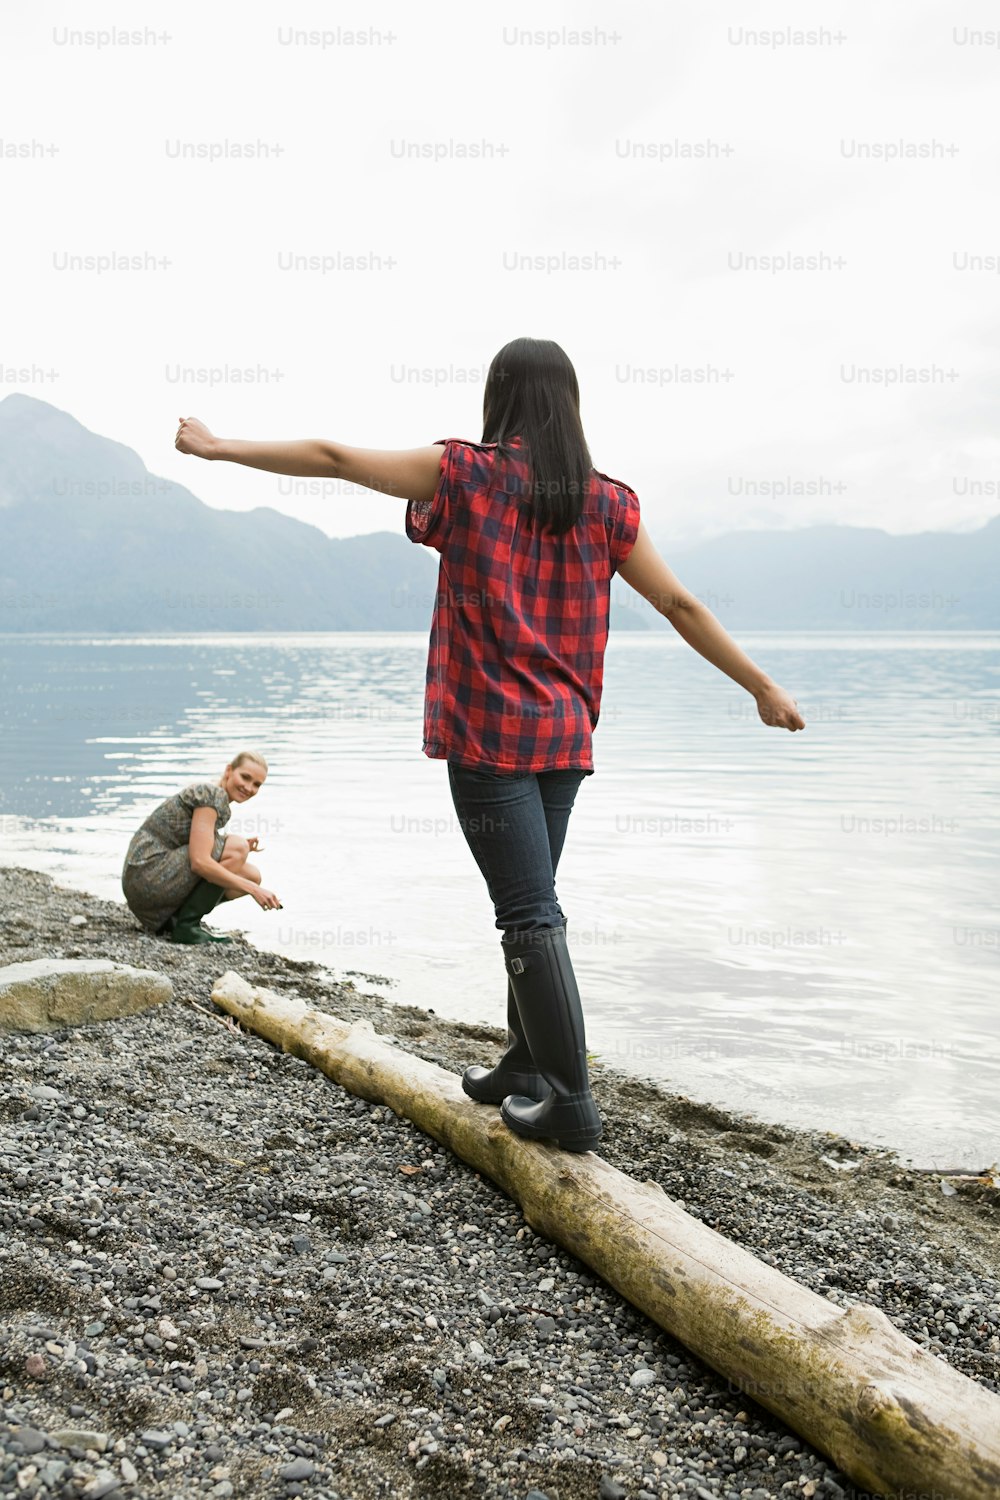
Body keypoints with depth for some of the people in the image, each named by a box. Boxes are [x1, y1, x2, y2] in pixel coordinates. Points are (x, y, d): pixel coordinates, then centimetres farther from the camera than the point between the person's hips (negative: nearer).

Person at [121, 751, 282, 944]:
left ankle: (169, 920, 8)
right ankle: (187, 925, -12)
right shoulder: (212, 793, -15)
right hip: (148, 879, -9)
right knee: (238, 847, -19)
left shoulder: (206, 792, 14)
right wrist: (253, 889, -23)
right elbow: (200, 862, -25)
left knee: (252, 876, 5)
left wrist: (239, 853, 0)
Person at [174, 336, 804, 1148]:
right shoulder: (608, 503, 5)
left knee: (530, 913, -3)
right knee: (529, 901, 18)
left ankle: (571, 1100, 0)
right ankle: (527, 1063, 29)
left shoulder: (465, 473, -4)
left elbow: (332, 457, 1)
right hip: (565, 737, 5)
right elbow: (683, 607, 7)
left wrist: (220, 447, 14)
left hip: (488, 733, -5)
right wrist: (764, 687, 15)